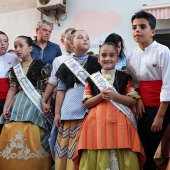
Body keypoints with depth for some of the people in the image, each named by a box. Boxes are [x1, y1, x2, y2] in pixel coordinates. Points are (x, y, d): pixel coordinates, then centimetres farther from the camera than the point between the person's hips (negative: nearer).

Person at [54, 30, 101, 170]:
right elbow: (61, 90, 10)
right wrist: (57, 113, 6)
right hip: (68, 112, 2)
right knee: (65, 147, 5)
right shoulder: (66, 66, 11)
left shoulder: (95, 63, 8)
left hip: (88, 111, -1)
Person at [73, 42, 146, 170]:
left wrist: (114, 96, -12)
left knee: (120, 157, -4)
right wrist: (101, 96, -10)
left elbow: (133, 101, 2)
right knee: (97, 157, -1)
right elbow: (86, 103, 7)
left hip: (119, 121, -1)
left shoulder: (125, 78, 8)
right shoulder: (92, 78, 10)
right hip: (97, 122, 1)